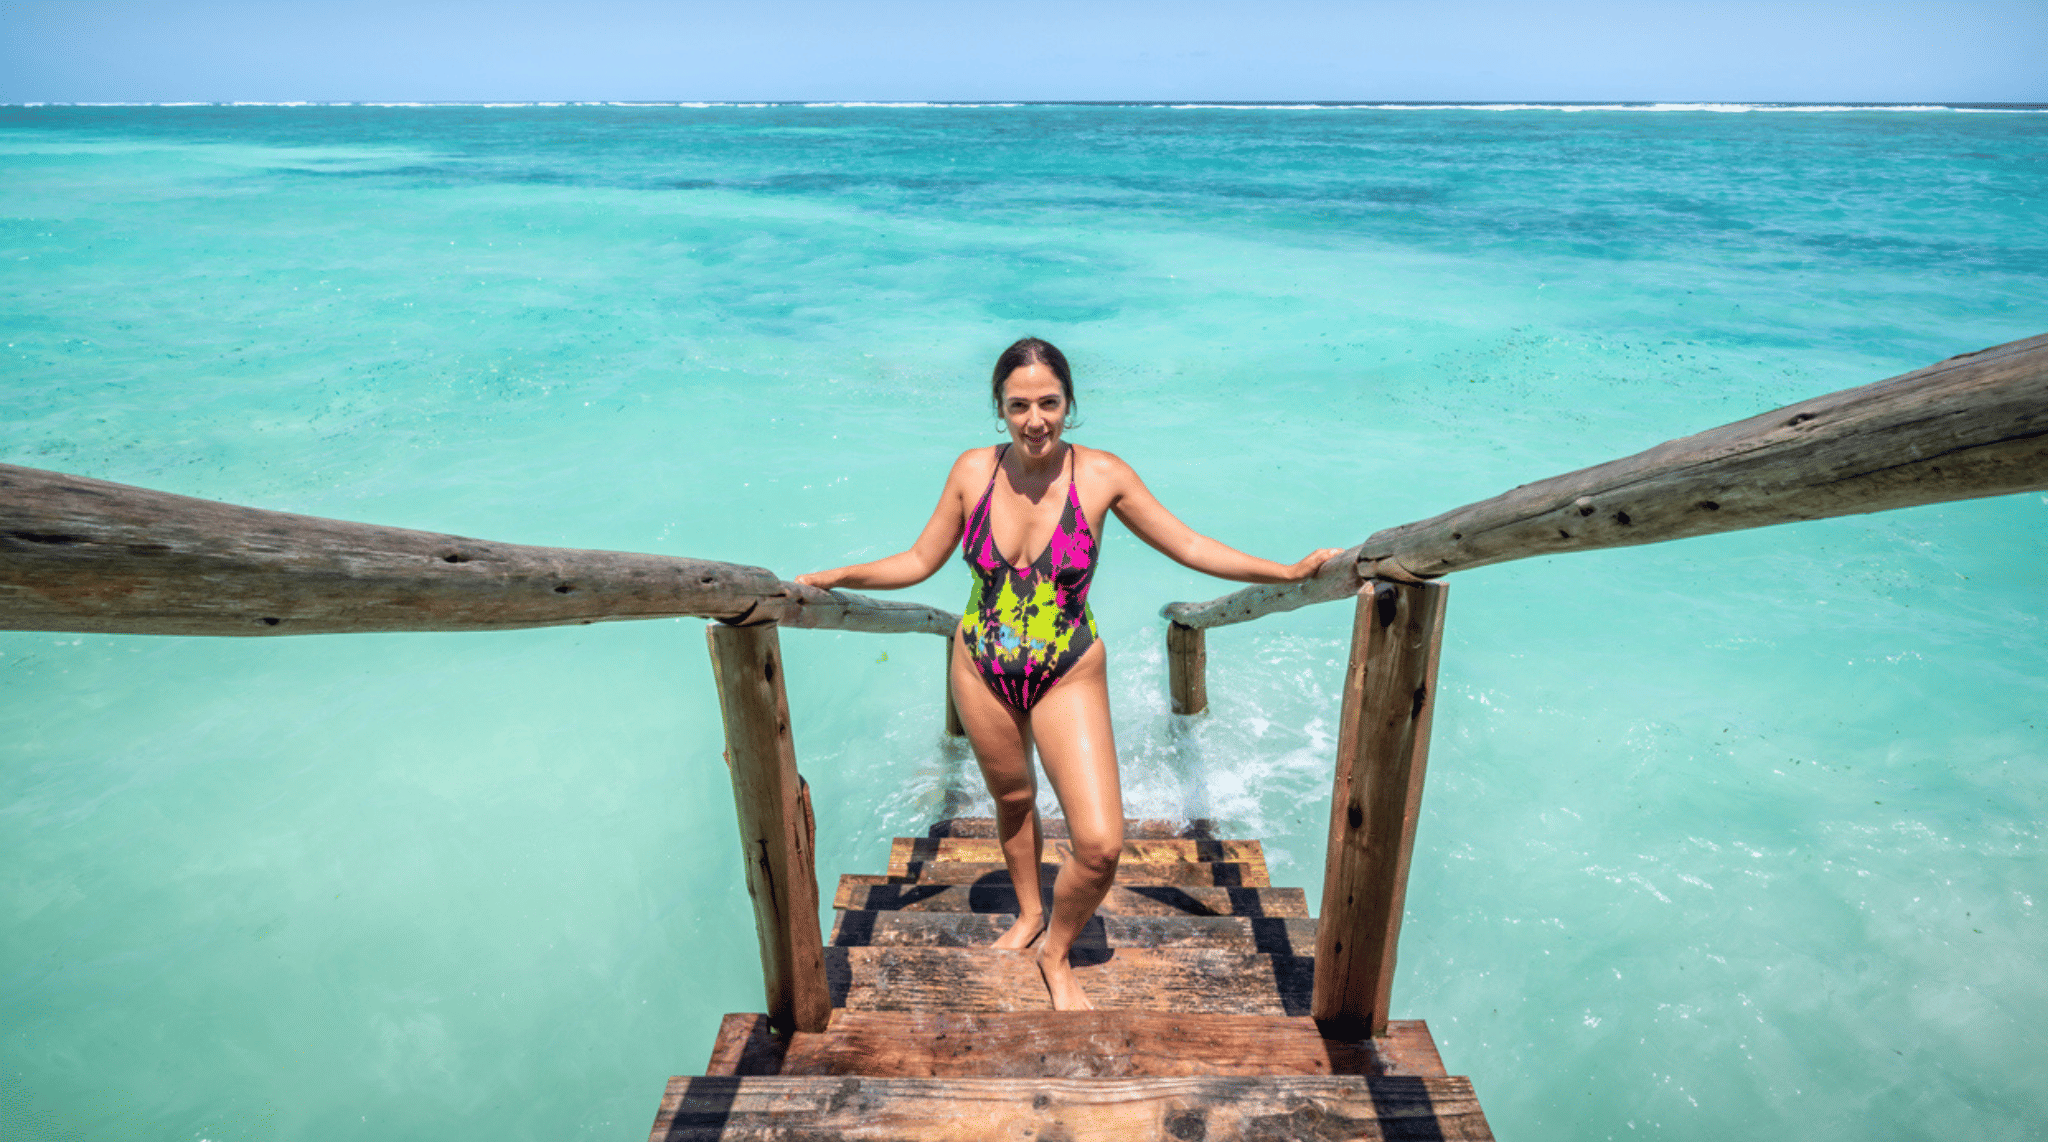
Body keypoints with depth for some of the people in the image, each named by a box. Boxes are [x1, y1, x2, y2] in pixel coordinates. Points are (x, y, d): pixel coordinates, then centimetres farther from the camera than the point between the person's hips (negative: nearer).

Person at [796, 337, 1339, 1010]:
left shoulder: (1102, 475, -12)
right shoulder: (973, 471, -7)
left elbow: (1189, 546, -6)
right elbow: (921, 561, 2)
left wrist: (1287, 572, -10)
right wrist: (835, 576, -3)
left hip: (1067, 676, -2)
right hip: (982, 670, 2)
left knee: (1100, 847, -8)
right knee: (1011, 797, 22)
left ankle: (1055, 952, 23)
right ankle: (1029, 913, 52)